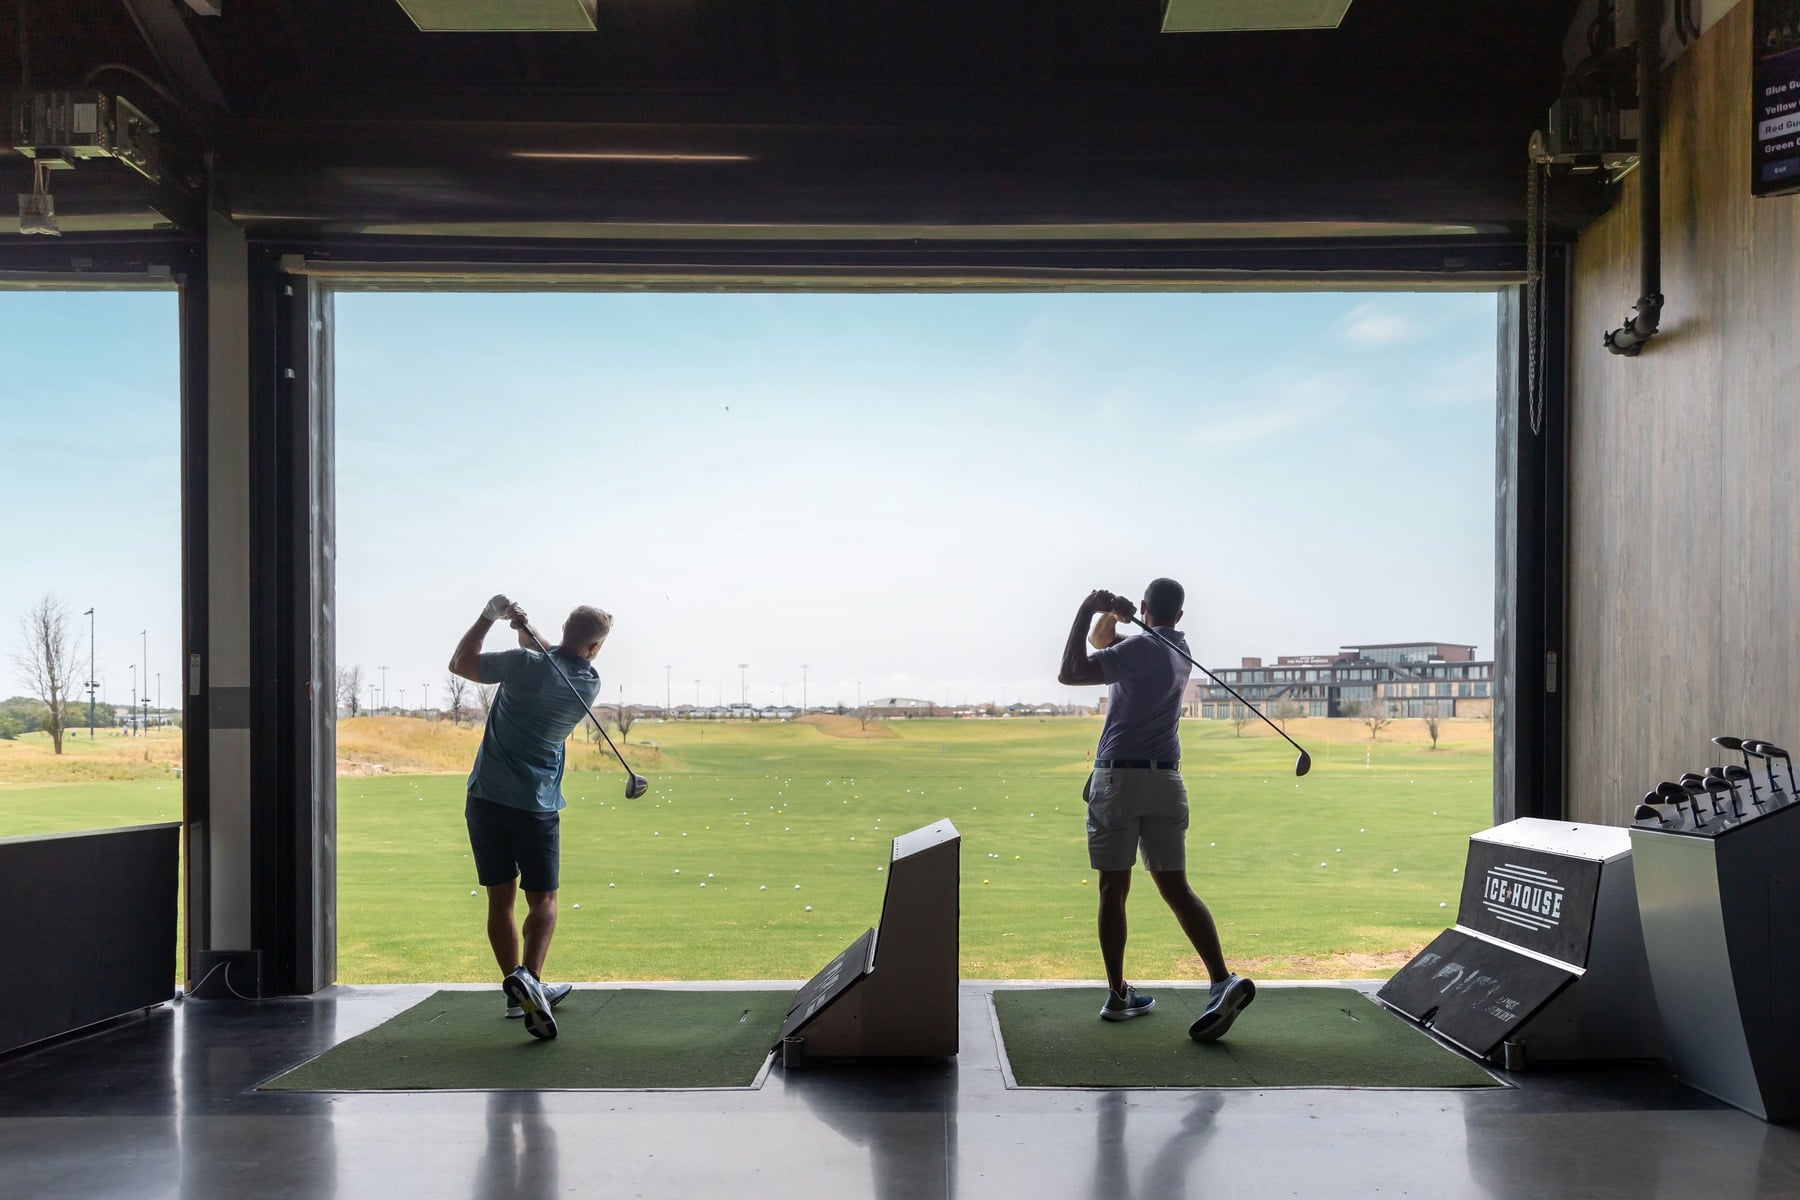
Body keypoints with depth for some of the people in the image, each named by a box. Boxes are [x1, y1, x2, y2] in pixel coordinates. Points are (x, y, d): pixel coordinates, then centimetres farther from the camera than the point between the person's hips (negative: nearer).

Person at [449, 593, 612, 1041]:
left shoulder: (525, 665, -9)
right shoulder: (588, 684, -2)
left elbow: (460, 663, 5)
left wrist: (490, 616, 5)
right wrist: (525, 626, -1)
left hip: (487, 798, 1)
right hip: (537, 804, -1)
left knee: (500, 899, 11)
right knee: (542, 899, 5)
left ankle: (517, 990, 19)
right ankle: (528, 975, -18)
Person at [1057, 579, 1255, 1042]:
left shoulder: (1140, 648, -8)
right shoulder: (1180, 650, 15)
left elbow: (1070, 673, -18)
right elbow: (1104, 645, 23)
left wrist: (1086, 611, -13)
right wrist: (1110, 616, 4)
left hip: (1118, 778, -5)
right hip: (1165, 781, 6)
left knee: (1113, 889, 3)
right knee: (1176, 888, 2)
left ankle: (1118, 994, 8)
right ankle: (1222, 981, -12)